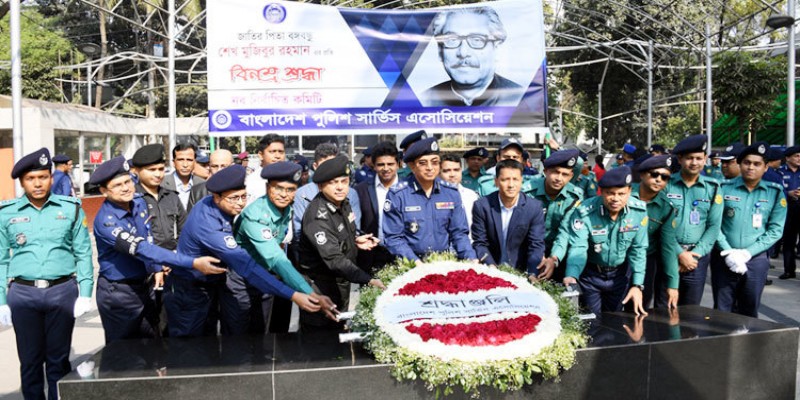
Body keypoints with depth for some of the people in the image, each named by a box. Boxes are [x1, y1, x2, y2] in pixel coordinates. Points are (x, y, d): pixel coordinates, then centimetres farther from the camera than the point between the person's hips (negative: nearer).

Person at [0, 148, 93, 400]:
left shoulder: (71, 208, 2)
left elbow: (84, 253, 3)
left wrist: (85, 293, -3)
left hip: (63, 291, 0)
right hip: (22, 294, 1)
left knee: (58, 358, 10)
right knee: (30, 359, 10)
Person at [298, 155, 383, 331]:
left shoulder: (343, 202, -2)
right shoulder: (318, 217, -28)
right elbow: (335, 259, -35)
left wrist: (356, 240, -2)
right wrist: (368, 280, -40)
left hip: (341, 282, 8)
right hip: (320, 286, -8)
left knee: (338, 331, 23)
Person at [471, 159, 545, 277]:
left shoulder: (535, 207, -6)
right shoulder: (482, 206, -7)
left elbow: (536, 245, -5)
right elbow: (479, 243, -3)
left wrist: (532, 275, -19)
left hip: (521, 272, 0)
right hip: (490, 272, 0)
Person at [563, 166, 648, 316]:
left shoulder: (639, 211, -16)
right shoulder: (585, 212, -25)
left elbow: (638, 249, -9)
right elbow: (578, 248, -30)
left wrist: (637, 285, -15)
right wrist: (571, 276, -49)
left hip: (620, 273, 3)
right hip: (590, 273, -2)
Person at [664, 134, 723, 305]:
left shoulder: (713, 188, 4)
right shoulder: (667, 184, -2)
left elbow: (714, 226, 1)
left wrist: (695, 253, -9)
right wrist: (680, 253, -11)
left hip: (698, 256, 2)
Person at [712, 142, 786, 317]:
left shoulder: (775, 193, 2)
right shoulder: (724, 188, -1)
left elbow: (775, 230, -2)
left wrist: (747, 253, -12)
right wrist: (728, 252, -15)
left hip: (756, 260, 1)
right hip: (724, 259, -1)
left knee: (749, 312, 12)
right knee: (722, 312, 6)